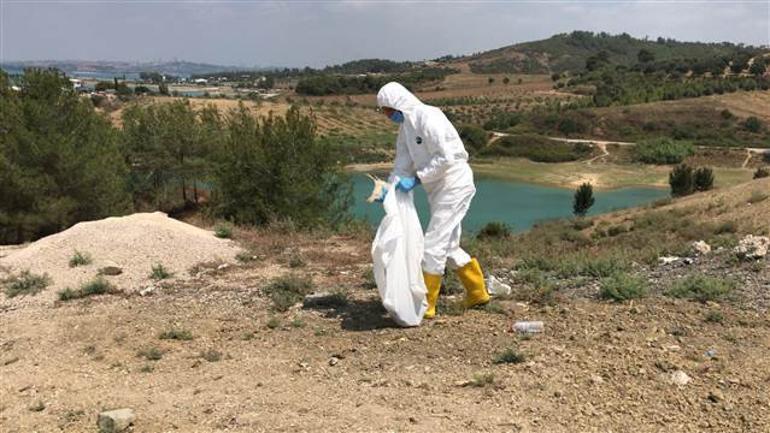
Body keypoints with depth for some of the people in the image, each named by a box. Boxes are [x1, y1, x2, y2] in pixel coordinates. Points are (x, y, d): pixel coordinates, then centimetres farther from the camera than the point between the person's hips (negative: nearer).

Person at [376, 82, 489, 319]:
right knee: (449, 246, 16)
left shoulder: (428, 118, -18)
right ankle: (477, 293, 30)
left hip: (454, 185, -10)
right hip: (440, 189, 10)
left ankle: (426, 305, -1)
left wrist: (416, 179, -23)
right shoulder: (405, 126, 10)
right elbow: (403, 164, 7)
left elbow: (445, 157, -24)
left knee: (433, 244, -8)